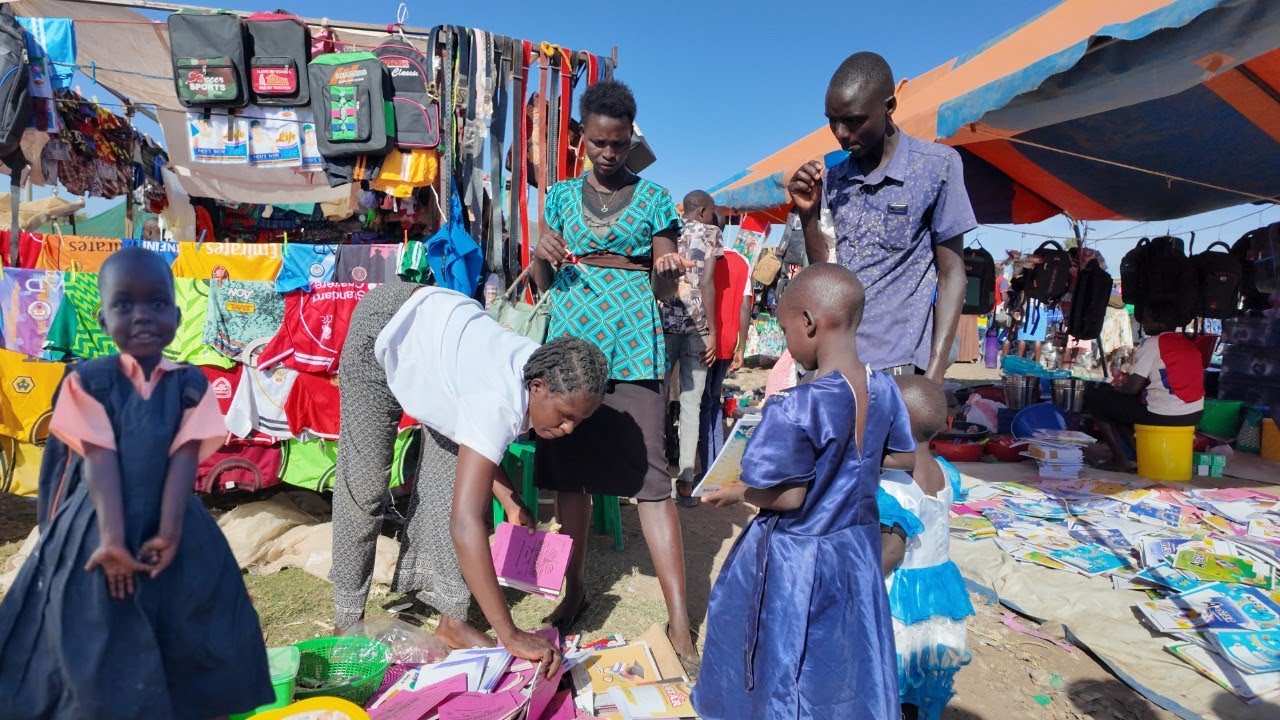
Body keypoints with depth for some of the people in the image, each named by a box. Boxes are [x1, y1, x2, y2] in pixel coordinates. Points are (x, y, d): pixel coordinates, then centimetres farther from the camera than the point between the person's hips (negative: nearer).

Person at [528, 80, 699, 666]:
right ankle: (575, 590, 25)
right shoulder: (561, 196, 14)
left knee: (649, 476, -8)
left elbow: (664, 289, 8)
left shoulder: (653, 198, 8)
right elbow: (541, 283, 13)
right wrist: (542, 255, -9)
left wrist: (669, 269, -15)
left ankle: (679, 623, -3)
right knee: (570, 469, 7)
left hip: (632, 350, -3)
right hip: (569, 343, 3)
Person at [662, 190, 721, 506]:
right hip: (695, 323, -3)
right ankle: (686, 480, 2)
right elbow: (706, 283, -6)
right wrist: (712, 331, -5)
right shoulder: (710, 233, 6)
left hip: (664, 320, 3)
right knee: (691, 403, 1)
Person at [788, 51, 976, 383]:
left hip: (897, 367, -4)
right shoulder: (831, 178, 9)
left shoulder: (936, 166, -4)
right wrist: (807, 214, -4)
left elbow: (951, 274, -3)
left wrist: (934, 375, -10)